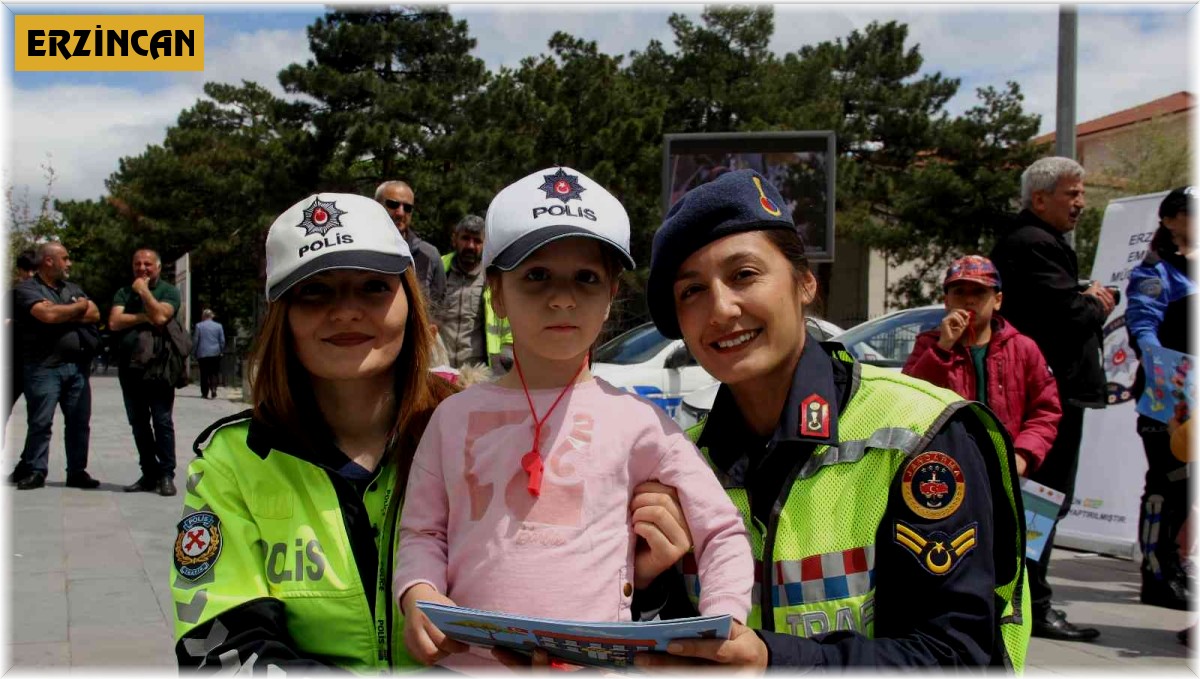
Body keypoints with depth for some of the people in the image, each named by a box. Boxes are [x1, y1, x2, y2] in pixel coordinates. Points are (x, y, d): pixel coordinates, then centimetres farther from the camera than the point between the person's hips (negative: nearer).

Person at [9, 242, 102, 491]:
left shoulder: (73, 289, 19)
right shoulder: (27, 289, -2)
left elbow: (94, 314, 7)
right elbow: (48, 314, -18)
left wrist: (63, 314, -7)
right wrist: (79, 307, -2)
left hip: (77, 366, 6)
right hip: (45, 367, -6)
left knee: (80, 422, 6)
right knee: (40, 422, -4)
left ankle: (77, 472, 13)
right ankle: (35, 471, 4)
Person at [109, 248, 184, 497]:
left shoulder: (169, 291, 3)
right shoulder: (124, 293, 15)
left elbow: (160, 316, -16)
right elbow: (114, 322, 0)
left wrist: (143, 290, -6)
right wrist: (144, 317, -8)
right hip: (129, 366, 5)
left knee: (162, 422, -5)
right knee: (138, 424, 8)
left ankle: (166, 475, -2)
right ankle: (149, 474, 14)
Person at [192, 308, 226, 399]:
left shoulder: (199, 326, -1)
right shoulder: (219, 326, 3)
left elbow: (195, 340, 0)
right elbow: (222, 341, 4)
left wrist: (194, 352, 9)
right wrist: (221, 351, 15)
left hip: (202, 354, -1)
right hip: (215, 354, 1)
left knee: (204, 374, 4)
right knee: (214, 373, 7)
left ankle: (205, 393, 4)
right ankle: (213, 388, -13)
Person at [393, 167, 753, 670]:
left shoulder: (636, 420, -1)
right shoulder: (456, 416, 6)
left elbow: (722, 533, 3)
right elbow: (422, 531, 11)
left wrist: (722, 628, -12)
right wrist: (417, 593, -10)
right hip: (466, 662, 2)